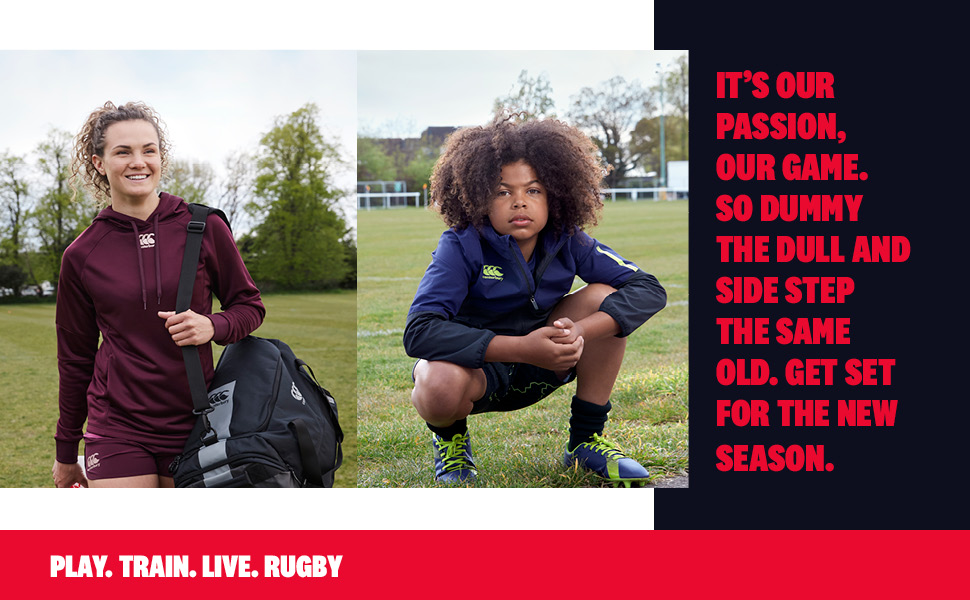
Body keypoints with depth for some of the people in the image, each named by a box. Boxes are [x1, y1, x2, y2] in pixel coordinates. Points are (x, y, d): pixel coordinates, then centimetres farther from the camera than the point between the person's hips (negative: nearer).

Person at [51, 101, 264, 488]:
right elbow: (74, 358, 11)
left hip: (194, 424, 0)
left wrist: (213, 326, -14)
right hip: (117, 429, 0)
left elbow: (249, 306, 9)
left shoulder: (204, 228, -1)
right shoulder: (82, 255, 2)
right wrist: (66, 452, 17)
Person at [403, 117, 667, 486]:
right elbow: (419, 332, -35)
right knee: (441, 385, -40)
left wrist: (578, 333, -32)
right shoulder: (461, 246, -23)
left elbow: (648, 289, -14)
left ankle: (586, 442, -3)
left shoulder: (566, 242, -11)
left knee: (603, 297, -17)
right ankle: (449, 436, 1)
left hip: (537, 370, 4)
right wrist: (523, 348, -41)